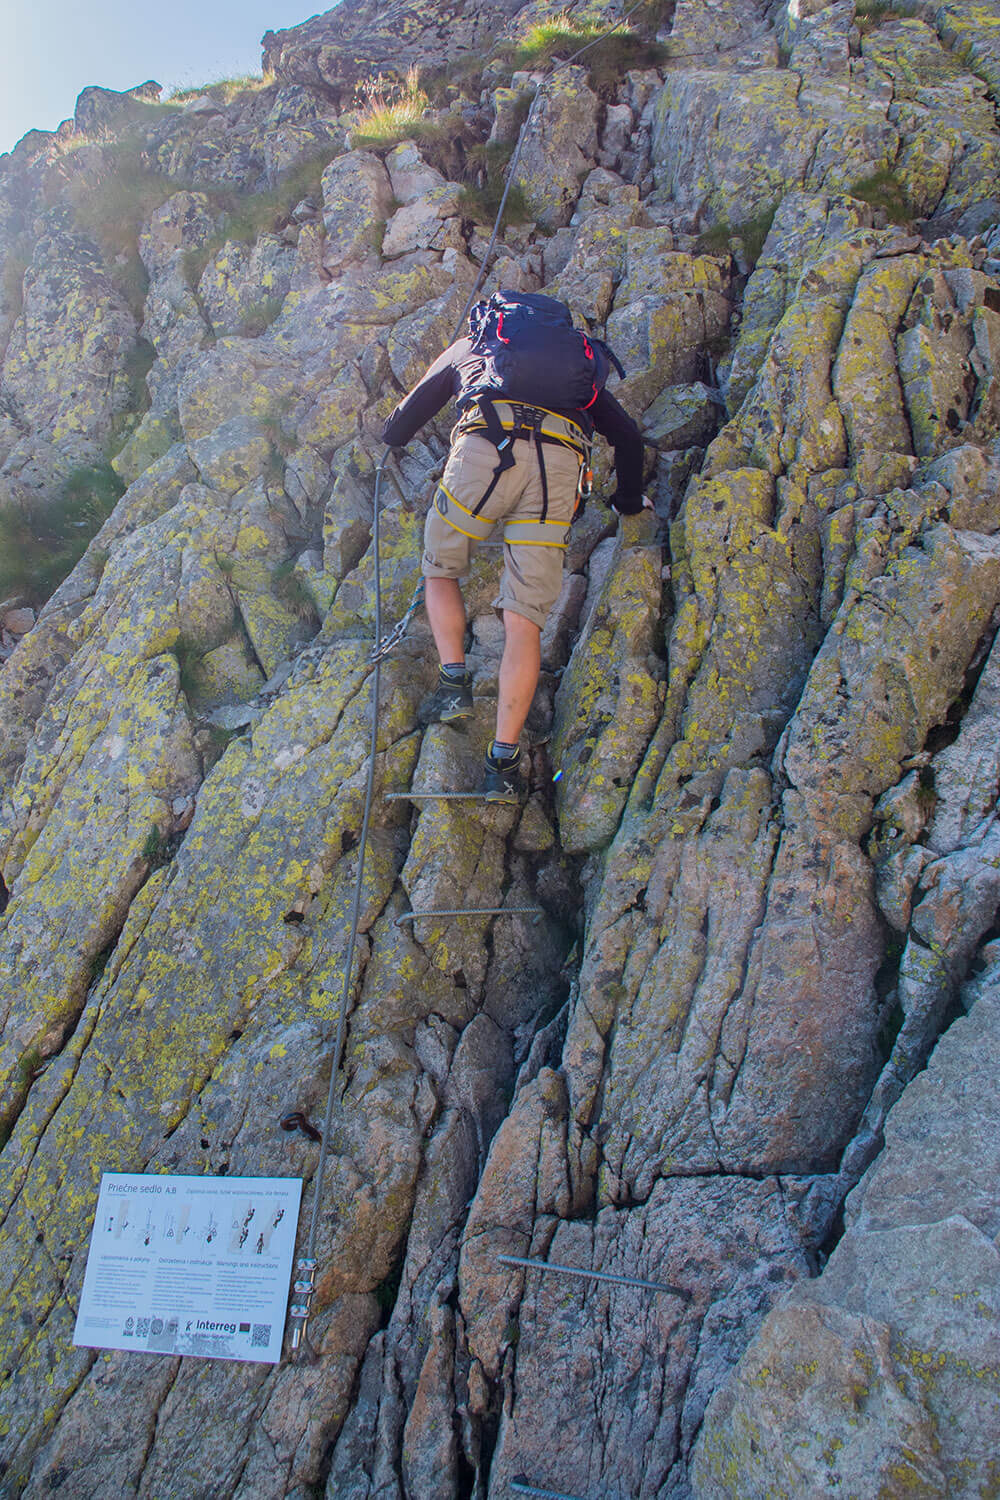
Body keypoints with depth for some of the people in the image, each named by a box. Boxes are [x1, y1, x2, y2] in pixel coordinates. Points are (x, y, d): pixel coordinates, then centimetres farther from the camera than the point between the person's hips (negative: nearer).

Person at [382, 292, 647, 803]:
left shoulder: (472, 344, 34)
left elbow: (413, 409, 37)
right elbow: (627, 434, 32)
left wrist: (391, 437, 59)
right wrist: (629, 502, 46)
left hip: (489, 446, -2)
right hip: (562, 460, 2)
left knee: (441, 567, 24)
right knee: (524, 617, 1)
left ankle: (454, 680, 10)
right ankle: (504, 758, -4)